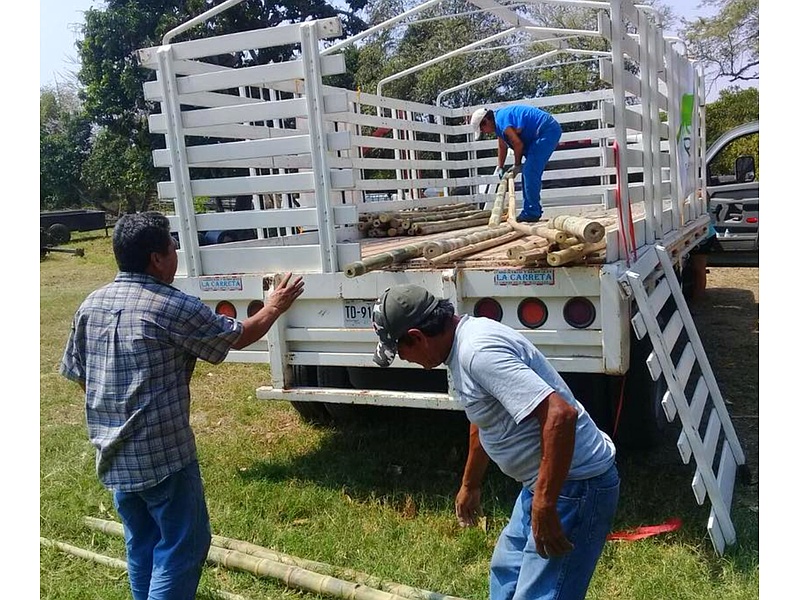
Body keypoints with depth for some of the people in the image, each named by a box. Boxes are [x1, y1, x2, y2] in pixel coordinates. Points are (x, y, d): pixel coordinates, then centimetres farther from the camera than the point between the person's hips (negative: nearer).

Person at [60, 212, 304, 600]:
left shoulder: (90, 305, 4)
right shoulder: (174, 307, -16)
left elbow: (77, 374, 13)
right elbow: (239, 336, -3)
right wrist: (273, 308, 14)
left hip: (113, 455, 8)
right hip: (162, 453, -7)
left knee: (142, 543, 21)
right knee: (183, 544, 6)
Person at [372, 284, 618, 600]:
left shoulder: (478, 351, -26)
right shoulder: (462, 344, 6)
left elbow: (560, 415, -33)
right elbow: (484, 420, 22)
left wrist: (544, 506, -28)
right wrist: (470, 484, 32)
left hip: (573, 484, -11)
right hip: (545, 480, 11)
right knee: (506, 573, 26)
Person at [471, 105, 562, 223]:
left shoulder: (501, 120, -18)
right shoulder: (499, 122, 14)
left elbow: (518, 143, -18)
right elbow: (502, 147, 25)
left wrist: (517, 165, -4)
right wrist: (500, 167, 28)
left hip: (547, 131, -11)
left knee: (530, 172, -13)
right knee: (528, 172, 12)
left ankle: (531, 214, -11)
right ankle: (532, 212, 17)